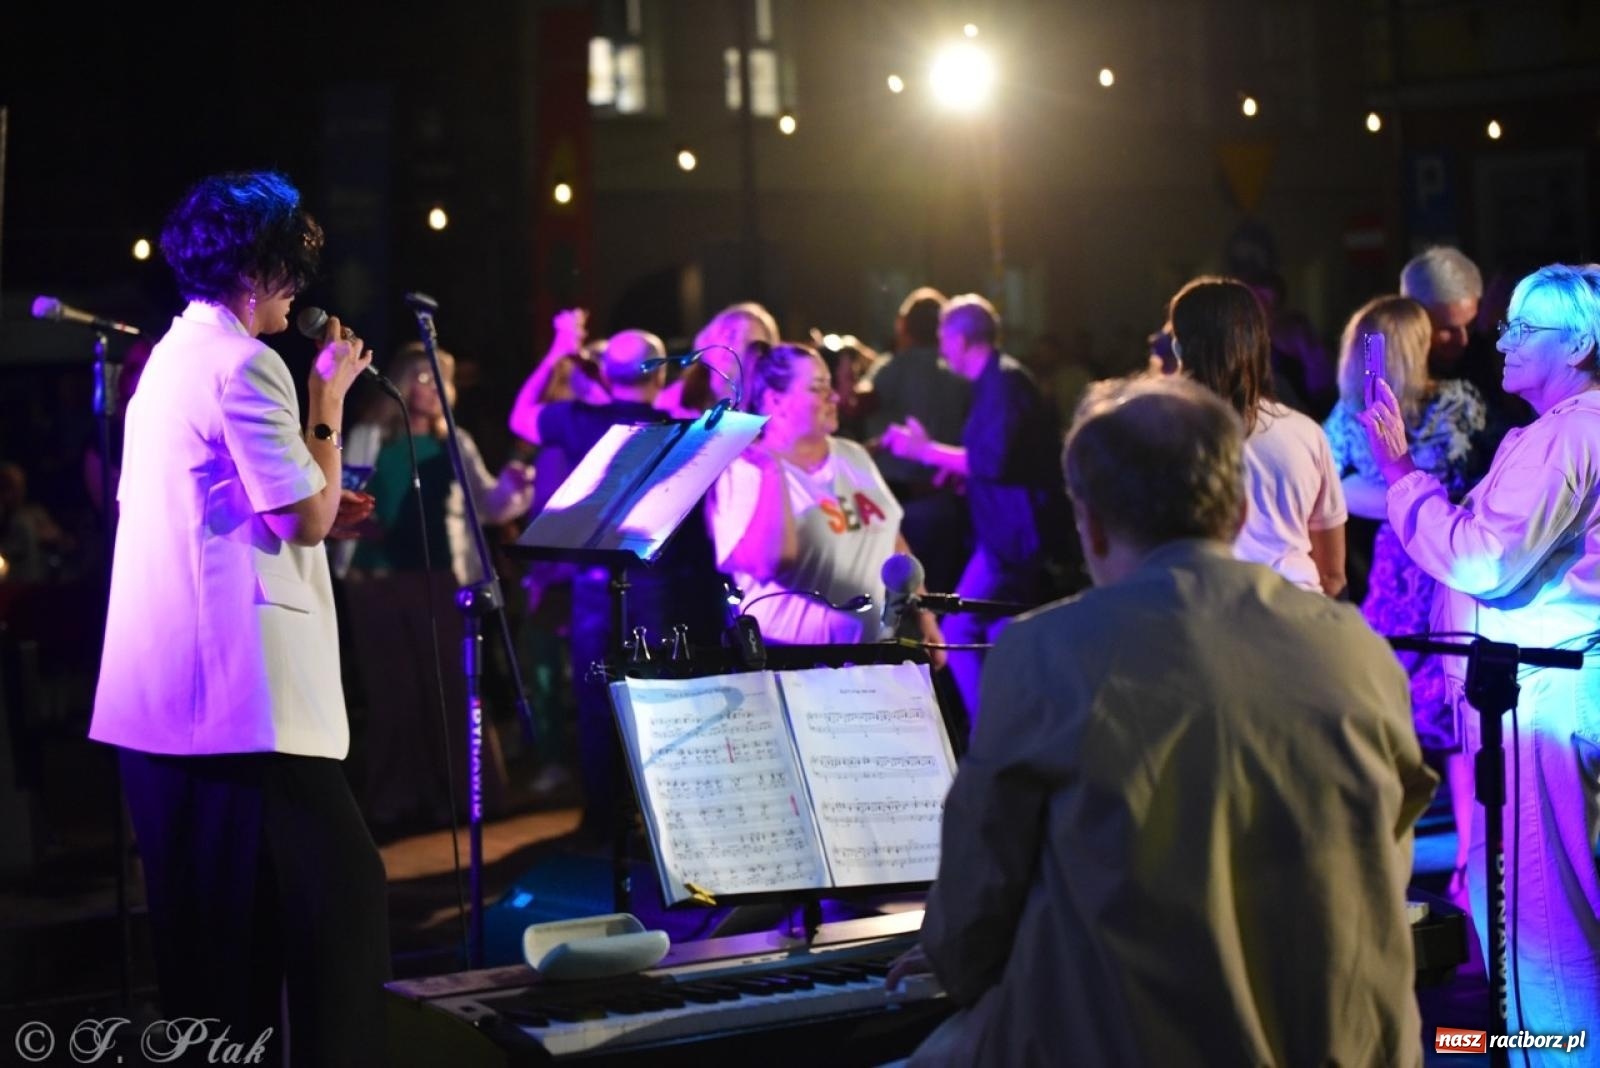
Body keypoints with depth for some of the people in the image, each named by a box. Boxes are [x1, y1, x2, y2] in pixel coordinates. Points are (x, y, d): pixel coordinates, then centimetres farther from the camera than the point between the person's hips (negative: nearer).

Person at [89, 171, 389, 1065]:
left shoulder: (169, 359, 18)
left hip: (164, 689, 10)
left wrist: (319, 517, 20)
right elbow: (305, 515, -16)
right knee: (339, 894, -8)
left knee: (213, 915, 15)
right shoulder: (243, 363, -12)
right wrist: (329, 400, -6)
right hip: (244, 688, -10)